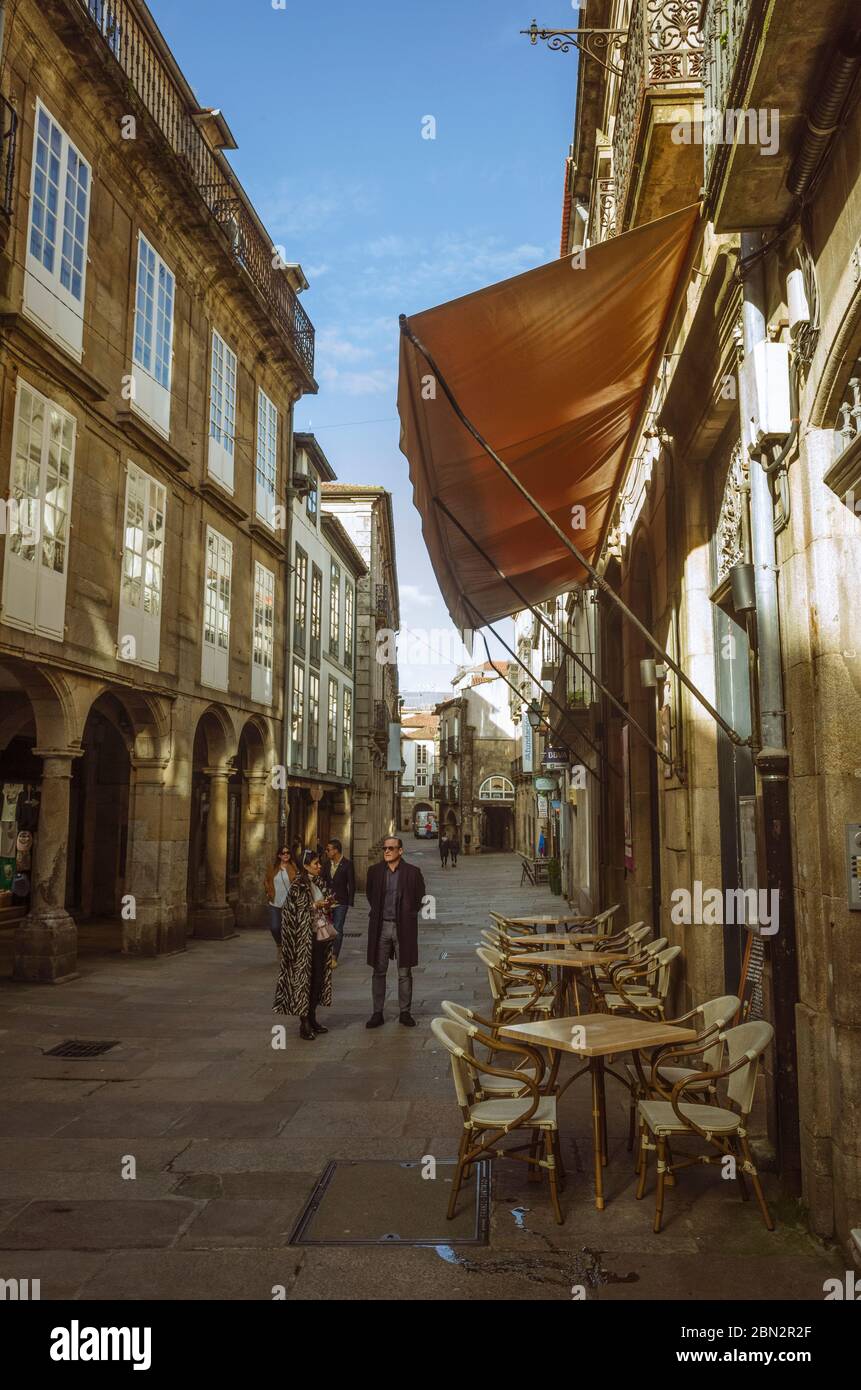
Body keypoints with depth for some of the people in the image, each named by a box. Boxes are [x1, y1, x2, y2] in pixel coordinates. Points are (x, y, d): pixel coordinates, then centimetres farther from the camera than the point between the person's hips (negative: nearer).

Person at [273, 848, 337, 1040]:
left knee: (318, 978, 10)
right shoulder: (298, 885, -11)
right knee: (304, 977, -2)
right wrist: (315, 906, -19)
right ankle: (304, 1024, 4)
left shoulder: (317, 883, 13)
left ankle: (312, 1018, 20)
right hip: (306, 940, -8)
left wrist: (326, 905, 2)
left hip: (321, 937, 8)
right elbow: (293, 911, -14)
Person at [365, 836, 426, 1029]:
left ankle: (405, 1012, 16)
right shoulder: (374, 871, 3)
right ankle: (377, 1013, 14)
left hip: (403, 928, -2)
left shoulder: (412, 872, -4)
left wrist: (409, 914, 3)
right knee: (379, 971, 7)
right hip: (380, 926, 2)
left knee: (404, 973, 6)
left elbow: (420, 897, 7)